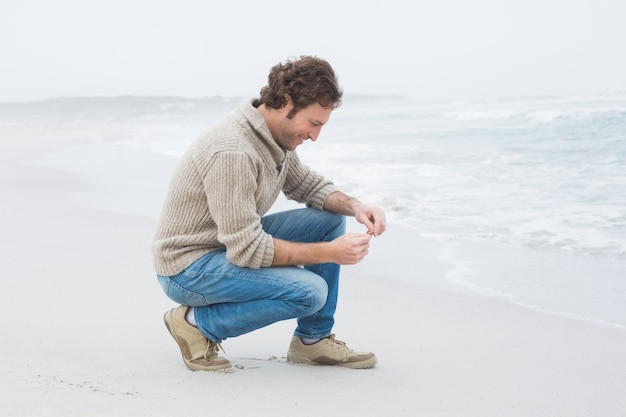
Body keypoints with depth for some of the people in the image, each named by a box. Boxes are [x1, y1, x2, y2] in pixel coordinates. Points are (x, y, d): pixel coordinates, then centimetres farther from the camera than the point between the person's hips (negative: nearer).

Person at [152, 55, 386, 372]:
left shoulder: (277, 134, -1)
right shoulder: (233, 152, -30)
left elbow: (307, 185, 15)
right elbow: (247, 250, -29)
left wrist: (354, 206, -6)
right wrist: (328, 253, -25)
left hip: (235, 243, 9)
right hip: (188, 267, -9)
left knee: (330, 218, 0)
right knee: (309, 292, -24)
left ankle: (313, 339, 8)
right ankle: (198, 323, -7)